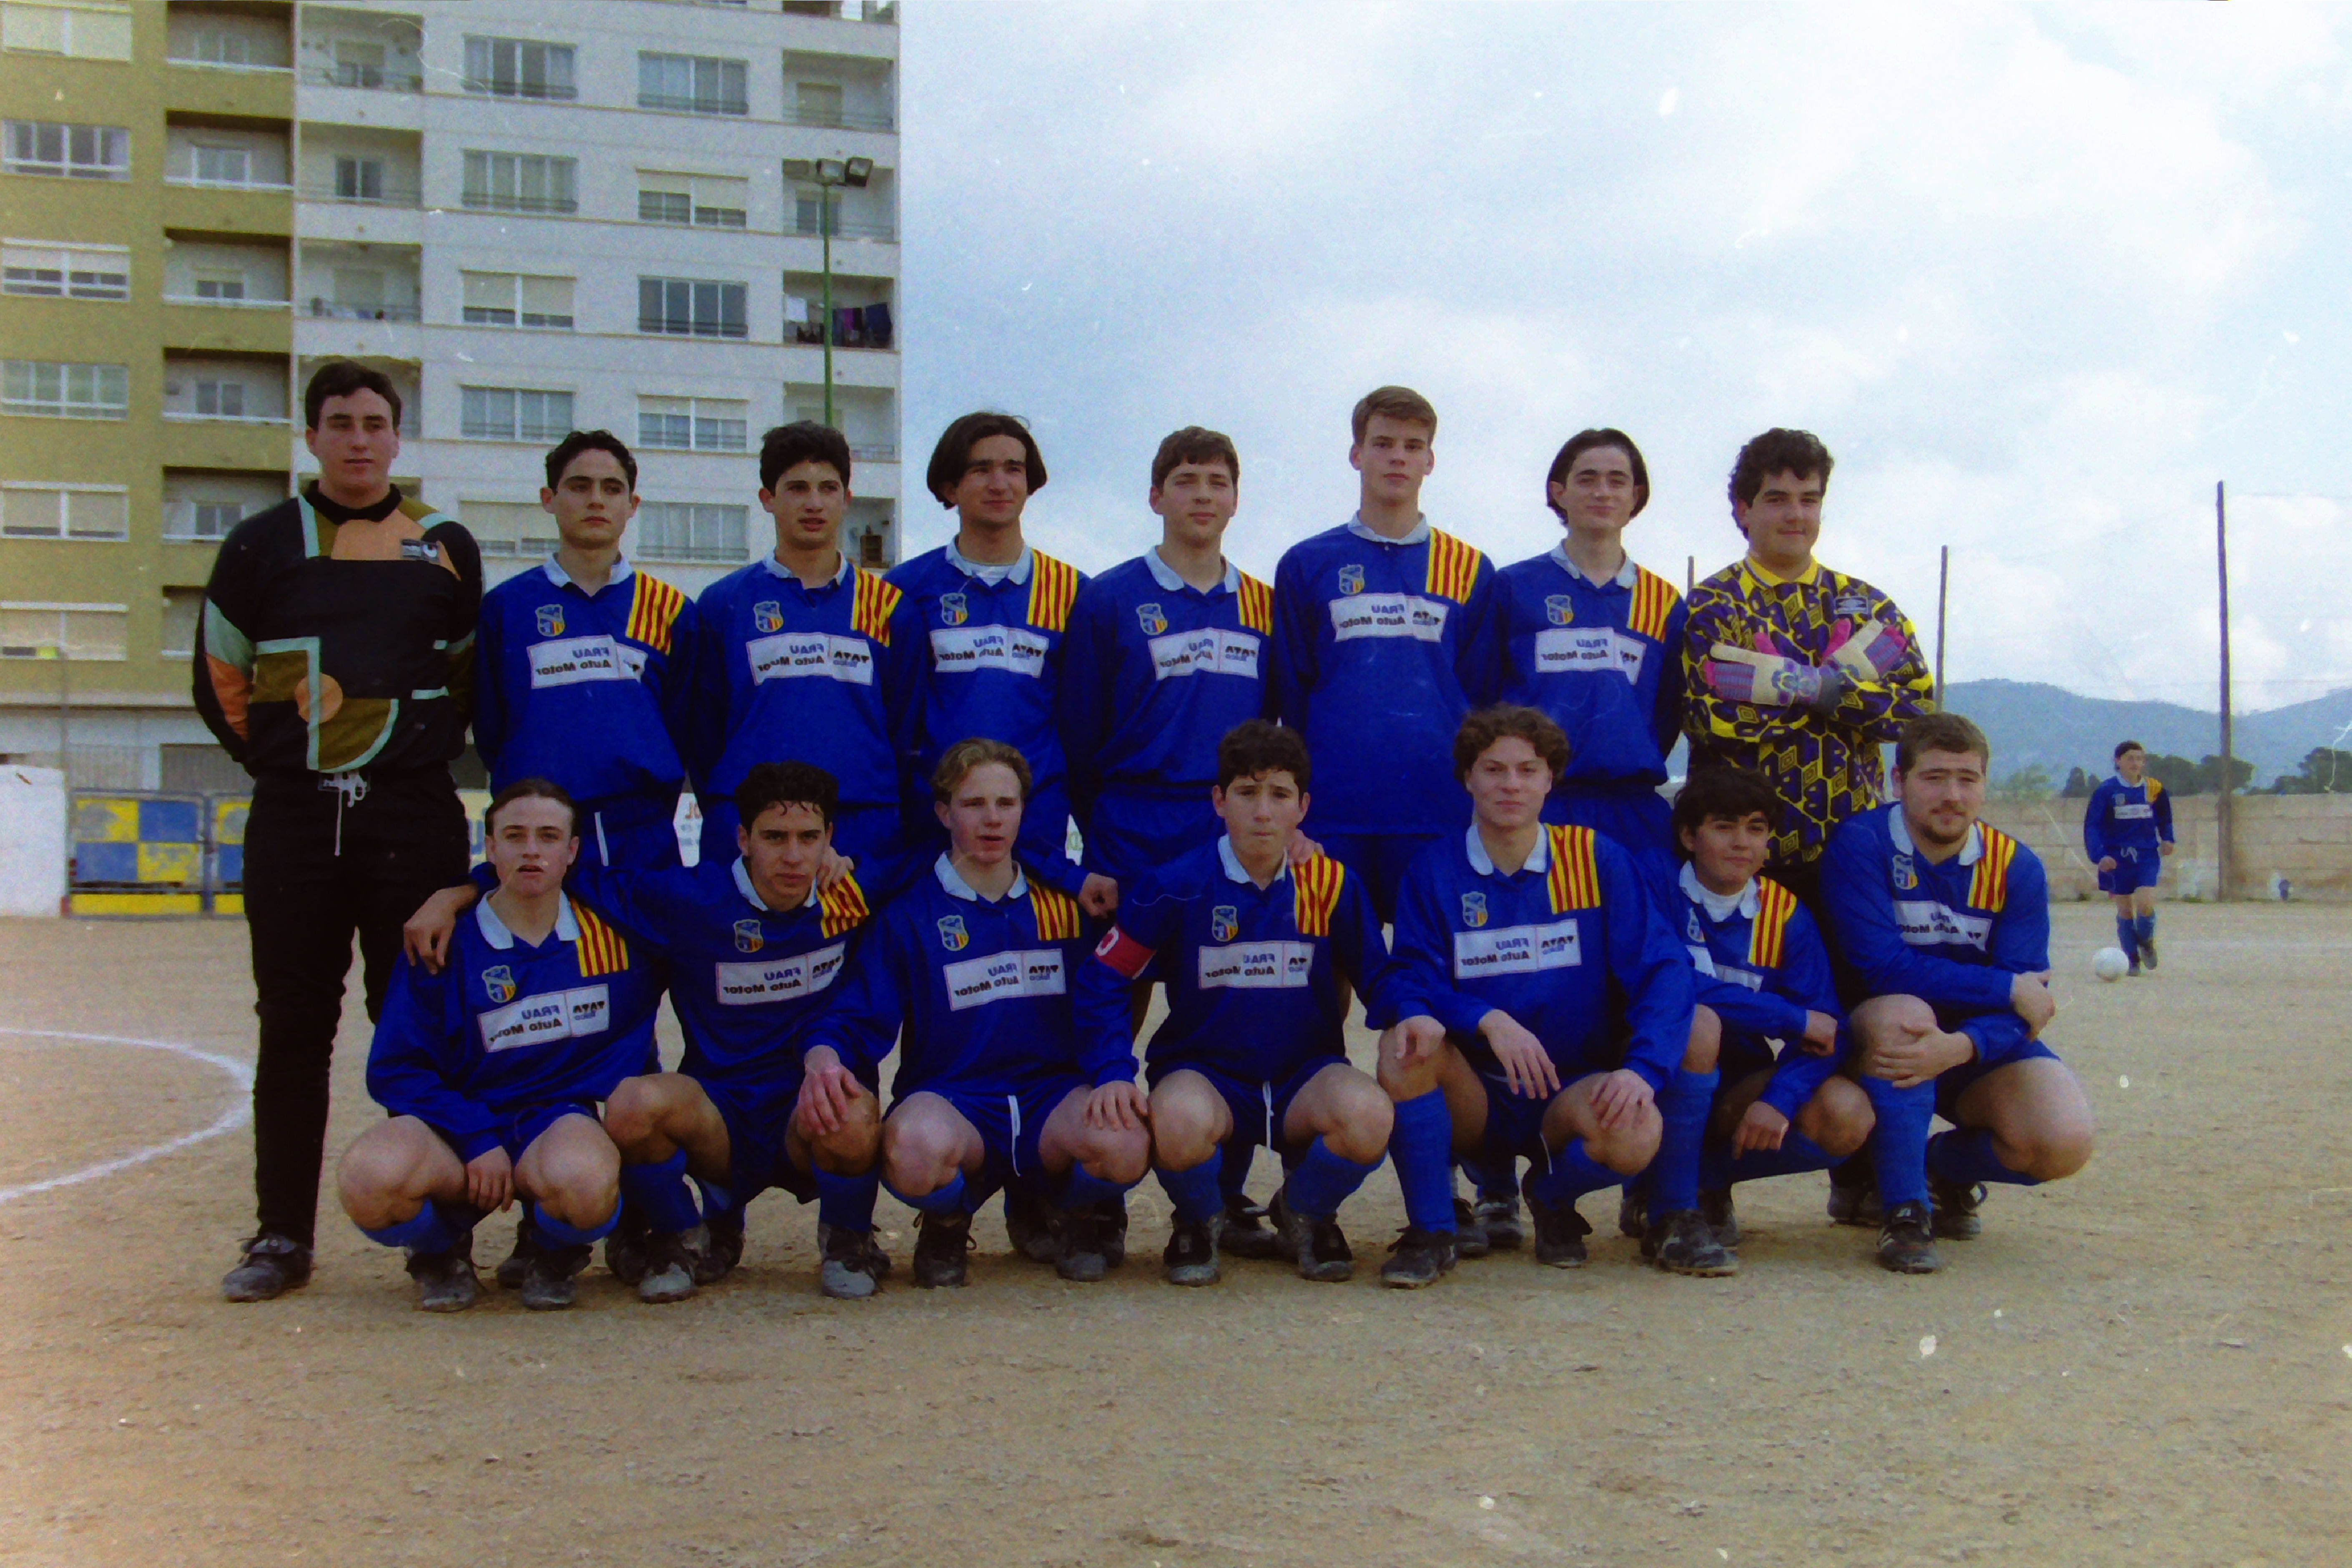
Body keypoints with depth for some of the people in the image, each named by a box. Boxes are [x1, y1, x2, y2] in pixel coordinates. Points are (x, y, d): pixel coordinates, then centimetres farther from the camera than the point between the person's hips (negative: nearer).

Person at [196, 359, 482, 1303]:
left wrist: (425, 756, 9)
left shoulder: (445, 549, 8)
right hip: (292, 821, 1)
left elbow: (470, 678, 17)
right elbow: (221, 680, 13)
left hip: (414, 822, 0)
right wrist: (284, 763, 9)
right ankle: (282, 1236, 11)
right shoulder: (262, 546, 7)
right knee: (293, 1030, 4)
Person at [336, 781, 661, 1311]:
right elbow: (394, 1070, -1)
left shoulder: (613, 930, 2)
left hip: (561, 1118, 0)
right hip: (457, 1123, 0)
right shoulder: (446, 945, -1)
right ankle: (442, 1249, 3)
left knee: (585, 1181, -39)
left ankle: (558, 1256, 1)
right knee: (370, 1178, -35)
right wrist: (477, 1140, -15)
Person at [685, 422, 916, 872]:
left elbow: (909, 731, 10)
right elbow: (704, 735, 8)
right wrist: (729, 822, -1)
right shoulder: (724, 603, 9)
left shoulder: (888, 606, 11)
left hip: (867, 840, 1)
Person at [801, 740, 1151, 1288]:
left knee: (1124, 1145, -34)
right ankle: (947, 1222, 1)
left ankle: (1086, 1219, 6)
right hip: (951, 1102, -1)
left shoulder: (1062, 904, 13)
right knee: (916, 1147, -40)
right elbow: (856, 1020, 1)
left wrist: (1114, 1074, -13)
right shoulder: (908, 913, 7)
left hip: (1052, 1099, 2)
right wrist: (824, 1057, -23)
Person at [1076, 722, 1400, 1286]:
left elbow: (1380, 982, 7)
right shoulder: (1175, 885, -5)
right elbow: (1105, 980, -3)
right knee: (1179, 1121, -39)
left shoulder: (1331, 885, 0)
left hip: (1304, 1076, 2)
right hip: (1205, 1073, -2)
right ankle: (1199, 1221, 1)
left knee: (1368, 1113, -33)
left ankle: (1305, 1214, 5)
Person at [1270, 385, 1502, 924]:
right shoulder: (1305, 566, 10)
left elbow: (1485, 697, 12)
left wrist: (1475, 793, 4)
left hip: (1441, 816, 1)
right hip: (1334, 817, 0)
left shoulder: (1470, 571, 11)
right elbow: (1289, 696, 9)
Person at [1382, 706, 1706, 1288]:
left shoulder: (1597, 859, 0)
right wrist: (1489, 1021, -29)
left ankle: (1553, 1201, 4)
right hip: (1471, 1098, 0)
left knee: (1637, 1134, -32)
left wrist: (1642, 1069, -28)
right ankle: (1429, 1231, -14)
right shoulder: (1434, 872, 0)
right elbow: (1414, 984, -9)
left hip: (1573, 1090, 0)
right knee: (1407, 1041, -32)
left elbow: (1662, 971, -10)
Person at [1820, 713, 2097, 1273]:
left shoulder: (2016, 867, -6)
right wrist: (2007, 989, -22)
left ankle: (1944, 1166, 13)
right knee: (1904, 1013, -38)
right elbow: (1881, 966, -27)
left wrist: (1960, 1047, -36)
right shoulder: (1862, 845, -16)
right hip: (1875, 1037, -3)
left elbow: (2025, 1004, -14)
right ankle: (1904, 1209, -22)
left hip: (1979, 1046, 3)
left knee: (2063, 1143, -22)